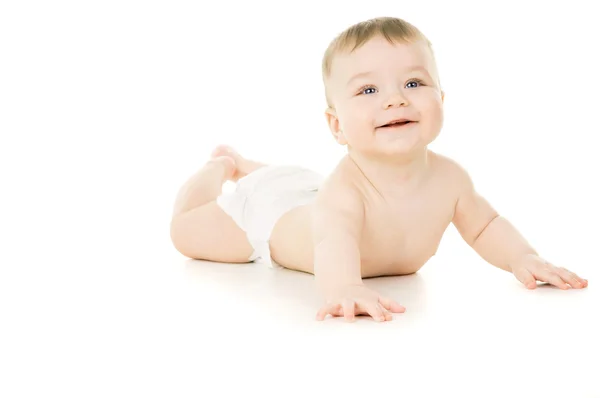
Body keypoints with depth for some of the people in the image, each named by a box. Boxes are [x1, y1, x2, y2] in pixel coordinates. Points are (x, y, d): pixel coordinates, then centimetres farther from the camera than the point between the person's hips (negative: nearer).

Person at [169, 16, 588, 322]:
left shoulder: (448, 177, -30)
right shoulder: (346, 188, -49)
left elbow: (485, 226, -12)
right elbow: (336, 240, -69)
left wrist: (523, 258, -30)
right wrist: (345, 288, -91)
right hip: (270, 209, -6)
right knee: (186, 233, 10)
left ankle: (248, 166, 58)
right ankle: (222, 167, 34)